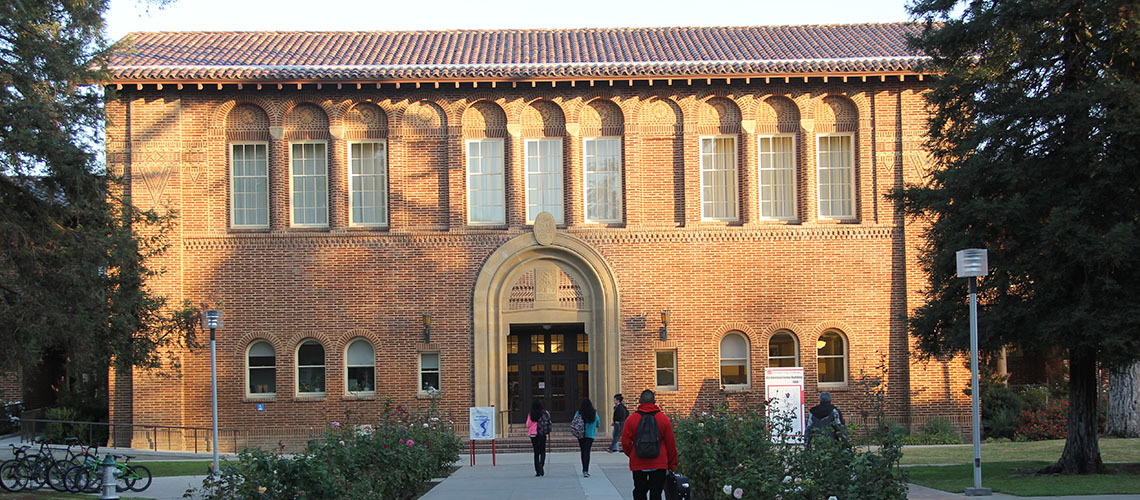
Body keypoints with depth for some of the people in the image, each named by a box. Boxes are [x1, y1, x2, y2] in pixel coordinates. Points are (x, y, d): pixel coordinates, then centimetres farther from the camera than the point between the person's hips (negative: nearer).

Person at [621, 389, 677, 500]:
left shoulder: (631, 419, -3)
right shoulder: (663, 418, -2)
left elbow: (625, 443, -2)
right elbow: (671, 444, 3)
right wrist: (672, 464, 12)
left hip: (638, 465, 0)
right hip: (659, 465, 0)